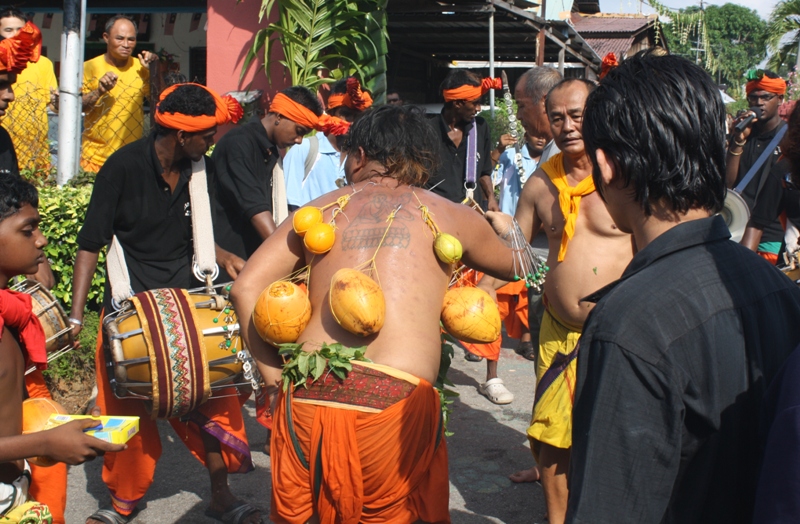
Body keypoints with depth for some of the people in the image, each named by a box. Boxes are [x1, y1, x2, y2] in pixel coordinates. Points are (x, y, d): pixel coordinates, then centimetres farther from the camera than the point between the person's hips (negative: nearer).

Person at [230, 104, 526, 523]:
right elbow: (511, 266, 30)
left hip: (308, 393, 2)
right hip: (397, 399, -2)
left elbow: (246, 289, 6)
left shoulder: (319, 210, 14)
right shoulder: (450, 216, 12)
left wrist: (274, 376, 12)